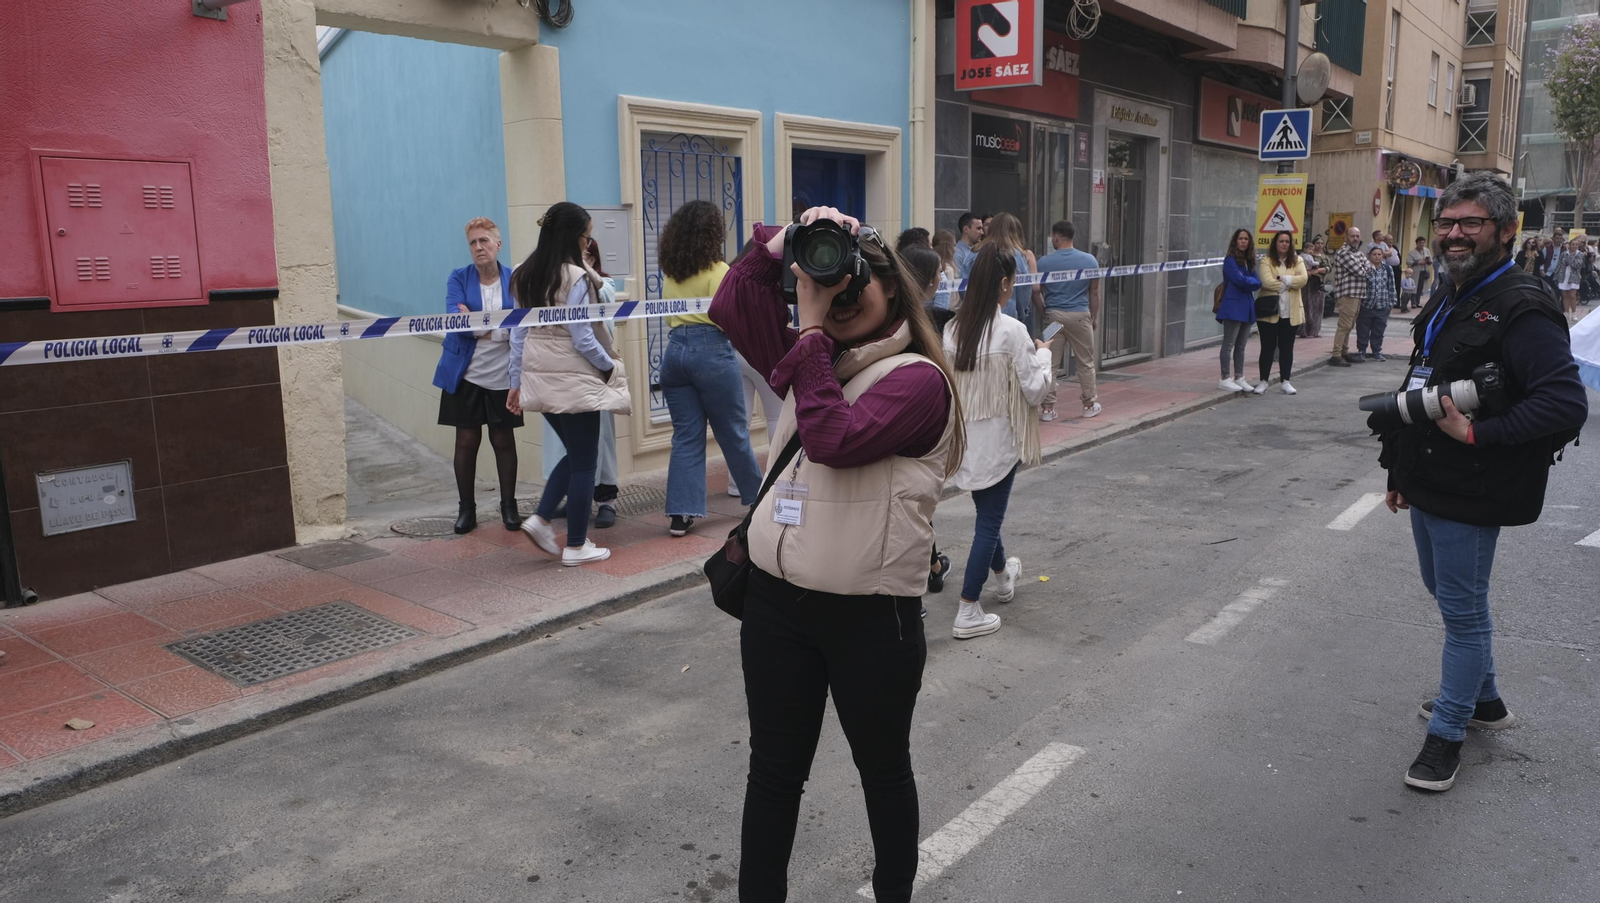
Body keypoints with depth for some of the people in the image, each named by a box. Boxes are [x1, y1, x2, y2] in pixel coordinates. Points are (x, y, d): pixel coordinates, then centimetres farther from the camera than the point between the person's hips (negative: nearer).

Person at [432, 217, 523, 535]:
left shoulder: (514, 280, 0)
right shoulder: (459, 278, 1)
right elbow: (455, 317, -13)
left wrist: (476, 324, -17)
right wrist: (497, 327, -18)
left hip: (503, 375, 0)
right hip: (465, 374, 0)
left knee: (504, 440, 7)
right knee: (466, 441, 5)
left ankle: (509, 505, 20)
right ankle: (466, 508, 17)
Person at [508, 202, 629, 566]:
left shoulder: (524, 277, 6)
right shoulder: (576, 278, -16)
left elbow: (518, 334, 10)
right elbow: (583, 338, -16)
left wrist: (517, 381, 15)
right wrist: (611, 366, 0)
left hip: (539, 379, 8)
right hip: (573, 380, -7)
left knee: (575, 454, 22)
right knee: (584, 463, 5)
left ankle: (541, 519, 12)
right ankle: (576, 546, 11)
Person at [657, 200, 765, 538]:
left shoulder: (670, 270, 10)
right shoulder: (716, 270, -8)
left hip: (675, 350, 5)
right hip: (710, 349, -5)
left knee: (686, 435, 7)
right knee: (733, 431, 9)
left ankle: (681, 513, 2)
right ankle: (757, 496, 26)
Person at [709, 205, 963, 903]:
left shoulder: (918, 377, -12)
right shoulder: (815, 358, 10)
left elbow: (836, 440, -26)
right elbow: (730, 309, 8)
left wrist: (811, 329, -18)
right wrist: (780, 243, -4)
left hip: (871, 615, -5)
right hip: (777, 599, 6)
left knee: (883, 769, 17)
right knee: (774, 770, 17)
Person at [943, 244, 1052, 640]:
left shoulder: (952, 328, -3)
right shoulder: (1011, 331, -19)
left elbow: (950, 381, 6)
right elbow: (1035, 390, -15)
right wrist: (1042, 354, 2)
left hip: (964, 437, 6)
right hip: (998, 439, -6)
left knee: (987, 512, 25)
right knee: (989, 520, 4)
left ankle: (1003, 574, 49)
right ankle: (969, 613, 7)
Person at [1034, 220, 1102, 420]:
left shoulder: (1044, 262, -4)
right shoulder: (1089, 260, -1)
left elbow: (1037, 291, 4)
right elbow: (1094, 293, 4)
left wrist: (1043, 311, 19)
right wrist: (1095, 317, 14)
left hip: (1054, 315, 0)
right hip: (1080, 315, 0)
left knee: (1051, 363, 4)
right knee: (1086, 363, 12)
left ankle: (1048, 408, 3)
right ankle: (1089, 405, 20)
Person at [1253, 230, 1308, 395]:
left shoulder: (1297, 260, 8)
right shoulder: (1266, 260, -2)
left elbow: (1303, 279, -8)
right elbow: (1267, 281, -17)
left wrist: (1282, 279, -16)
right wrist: (1290, 283, -9)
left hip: (1291, 312, 3)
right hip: (1269, 311, -3)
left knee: (1287, 348, 9)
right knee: (1267, 347, 3)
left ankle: (1285, 382, 16)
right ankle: (1263, 381, 10)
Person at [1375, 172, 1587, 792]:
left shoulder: (1521, 309, -17)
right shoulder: (1448, 300, 12)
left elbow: (1566, 404, -26)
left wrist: (1477, 434, -26)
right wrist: (1401, 470, 22)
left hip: (1469, 496, -10)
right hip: (1428, 486, 10)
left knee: (1463, 611, 2)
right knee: (1447, 594, 22)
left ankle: (1447, 732, 15)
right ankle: (1484, 699, 41)